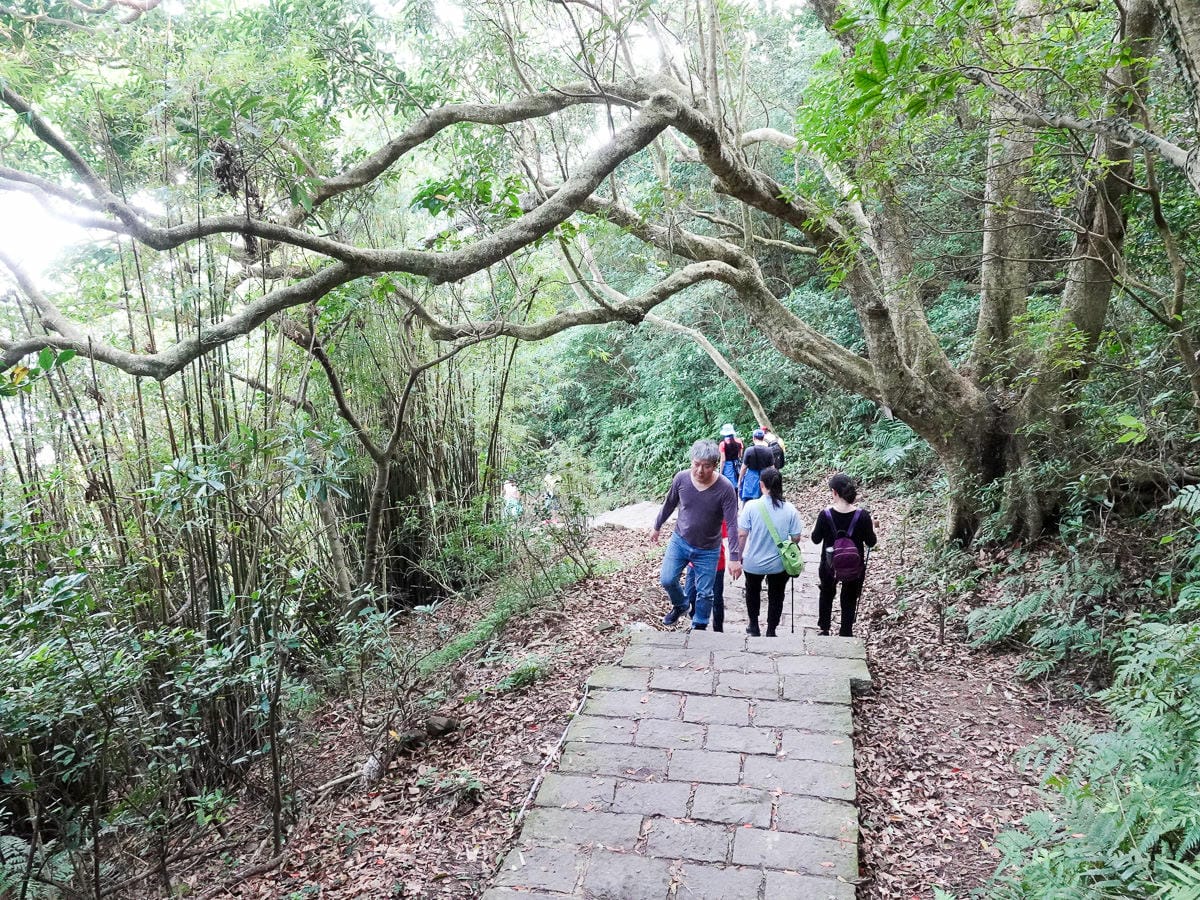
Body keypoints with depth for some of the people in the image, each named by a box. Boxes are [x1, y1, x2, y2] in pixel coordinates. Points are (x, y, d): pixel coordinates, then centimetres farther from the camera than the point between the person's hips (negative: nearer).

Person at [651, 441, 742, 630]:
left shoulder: (725, 489, -23)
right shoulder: (681, 478, -15)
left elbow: (732, 524, -21)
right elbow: (669, 504, 4)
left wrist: (735, 557, -25)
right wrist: (657, 527, 16)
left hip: (708, 550, -2)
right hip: (679, 541, 2)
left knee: (704, 593, 7)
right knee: (667, 580, -3)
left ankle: (699, 627, 29)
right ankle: (680, 605, 29)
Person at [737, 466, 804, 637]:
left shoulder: (751, 506, -19)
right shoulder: (790, 509, -13)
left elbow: (742, 535, -16)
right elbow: (796, 538, -7)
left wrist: (739, 555, -1)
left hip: (754, 563, 0)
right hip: (779, 564, 1)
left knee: (753, 592, 26)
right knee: (775, 597, 20)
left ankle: (754, 627, 38)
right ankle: (771, 632, 29)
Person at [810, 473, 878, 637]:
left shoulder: (825, 514, -20)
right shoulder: (862, 516, -19)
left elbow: (816, 539, -6)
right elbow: (871, 542, -7)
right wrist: (871, 528, 11)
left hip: (829, 565, 1)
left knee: (826, 593, 28)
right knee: (849, 599, 18)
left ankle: (823, 627, 43)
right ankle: (845, 633, 24)